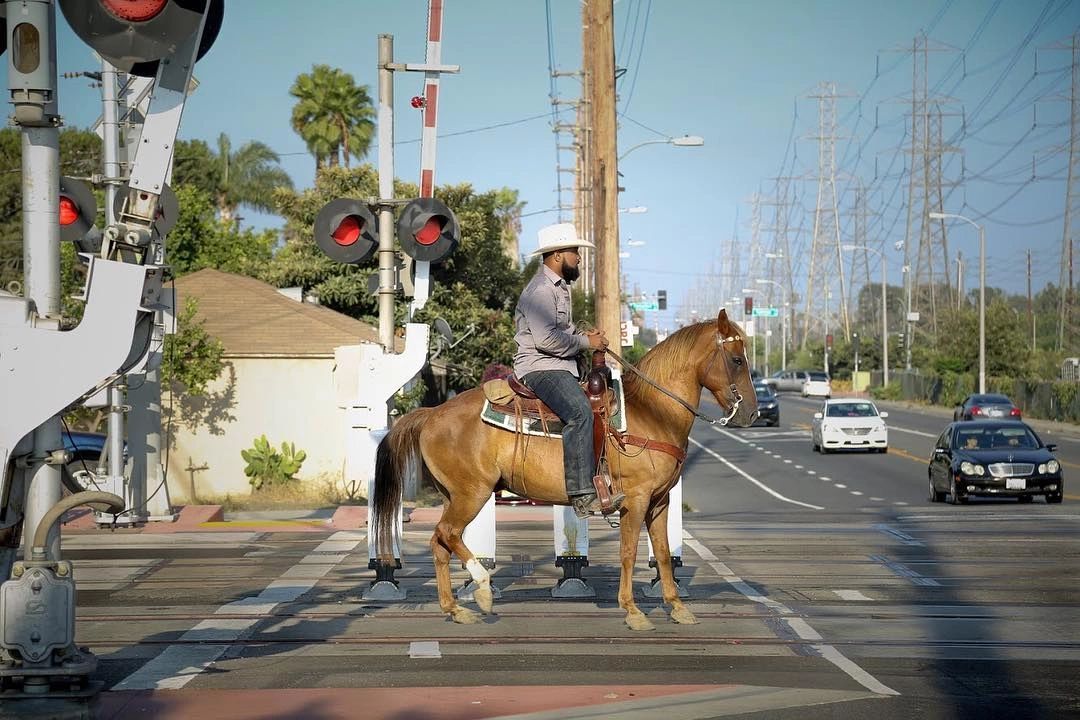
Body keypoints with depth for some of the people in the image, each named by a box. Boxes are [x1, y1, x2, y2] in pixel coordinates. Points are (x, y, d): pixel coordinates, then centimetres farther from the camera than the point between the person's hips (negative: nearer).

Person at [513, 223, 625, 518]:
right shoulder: (540, 290, -13)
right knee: (580, 412, -31)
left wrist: (584, 336, 14)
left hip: (561, 366, 11)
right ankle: (582, 494, -37)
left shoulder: (559, 287, 21)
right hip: (540, 367, -11)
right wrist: (586, 342, -13)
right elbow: (546, 339, -23)